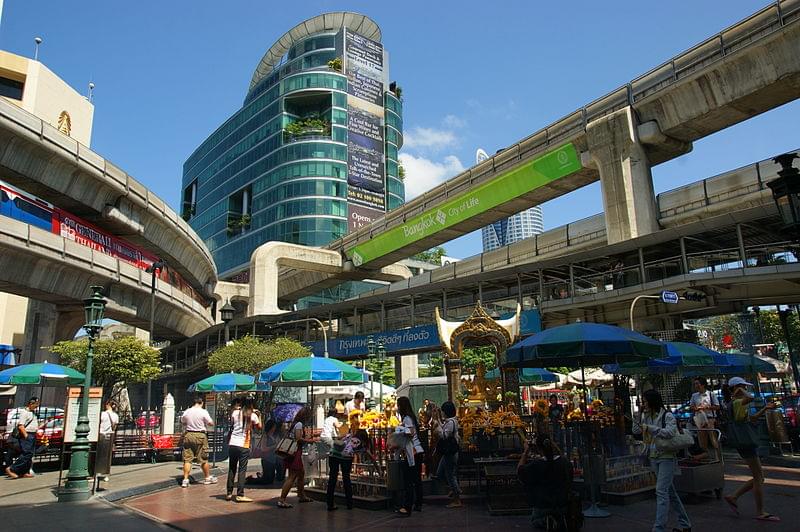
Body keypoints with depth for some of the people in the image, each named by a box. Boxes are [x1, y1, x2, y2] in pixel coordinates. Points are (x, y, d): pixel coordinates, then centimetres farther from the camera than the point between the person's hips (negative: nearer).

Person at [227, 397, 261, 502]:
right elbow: (259, 426, 10)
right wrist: (258, 415, 20)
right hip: (243, 446, -4)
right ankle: (240, 495, -1)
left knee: (231, 469, 13)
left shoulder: (235, 413, 3)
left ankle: (229, 493, 19)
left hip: (232, 444, 4)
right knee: (242, 470, 1)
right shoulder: (252, 415, -4)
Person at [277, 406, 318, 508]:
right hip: (295, 453, -10)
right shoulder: (299, 424, -12)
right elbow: (299, 439, -20)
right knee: (291, 477, -9)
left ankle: (301, 496, 34)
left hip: (295, 453, 10)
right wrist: (311, 440, -10)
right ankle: (281, 500, -10)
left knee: (302, 473, 21)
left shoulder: (295, 423, 15)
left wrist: (308, 438, 16)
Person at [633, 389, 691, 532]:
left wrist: (650, 428, -26)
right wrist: (639, 413, 2)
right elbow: (636, 430, 9)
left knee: (661, 491, -13)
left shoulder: (667, 416, -10)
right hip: (653, 457, 7)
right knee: (670, 491, 15)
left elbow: (670, 432, -24)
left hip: (666, 457, -7)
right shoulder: (646, 416, 9)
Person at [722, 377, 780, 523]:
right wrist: (740, 391, -17)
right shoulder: (735, 402, -15)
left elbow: (752, 417, 27)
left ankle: (733, 497, 17)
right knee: (758, 478, -2)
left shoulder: (738, 404, 17)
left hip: (746, 443, 10)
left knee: (759, 478, 13)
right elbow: (750, 398, -36)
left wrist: (765, 408, 18)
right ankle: (760, 512, 7)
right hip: (744, 443, -10)